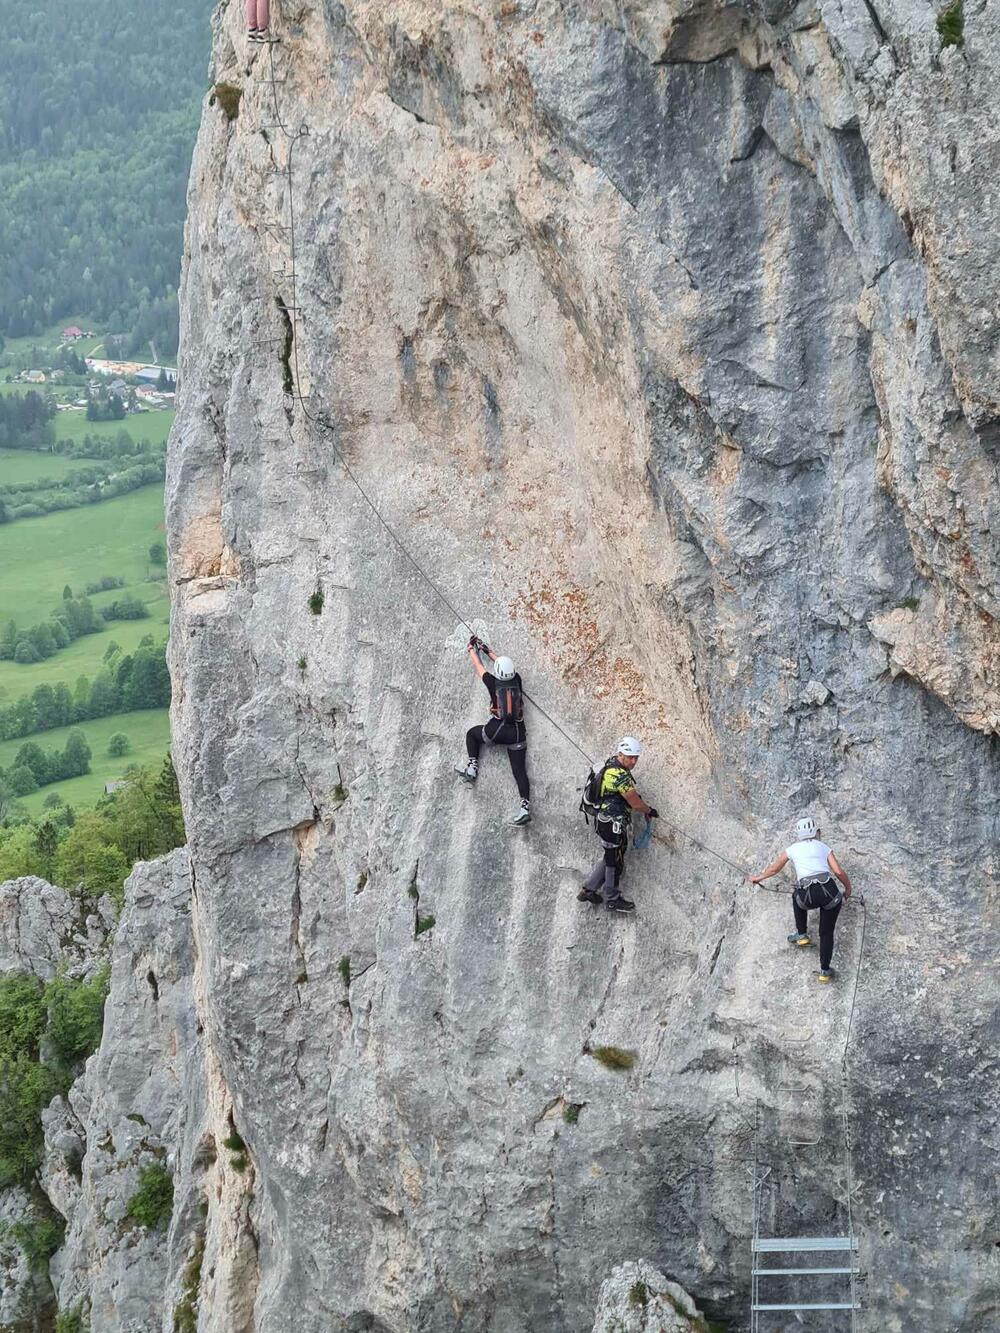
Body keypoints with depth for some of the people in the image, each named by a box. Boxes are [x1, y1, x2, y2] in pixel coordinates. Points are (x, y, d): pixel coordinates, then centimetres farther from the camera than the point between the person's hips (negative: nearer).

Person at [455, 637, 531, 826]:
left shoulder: (493, 682, -3)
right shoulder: (516, 680, 5)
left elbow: (478, 666, 15)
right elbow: (505, 664, 26)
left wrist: (472, 649, 33)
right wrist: (487, 651, 38)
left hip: (497, 730, -3)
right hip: (517, 734, 3)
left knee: (472, 734, 27)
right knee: (520, 771, -2)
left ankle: (472, 766, 12)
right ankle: (525, 807, -18)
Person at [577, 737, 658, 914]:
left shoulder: (611, 765, 9)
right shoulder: (620, 775, -23)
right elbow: (635, 803, -17)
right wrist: (650, 811, 1)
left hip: (607, 820, 10)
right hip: (613, 823, -10)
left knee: (610, 857, 19)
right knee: (615, 860, 3)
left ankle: (588, 890, 23)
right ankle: (612, 900, 15)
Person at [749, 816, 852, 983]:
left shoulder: (793, 849, 20)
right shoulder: (823, 847, 19)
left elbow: (774, 869, 34)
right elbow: (839, 871, 7)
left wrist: (758, 877, 53)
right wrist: (848, 888, 25)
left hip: (808, 896, 0)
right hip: (829, 891, 0)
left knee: (797, 896, 37)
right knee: (827, 933, 18)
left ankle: (802, 935, 40)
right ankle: (825, 971, 16)